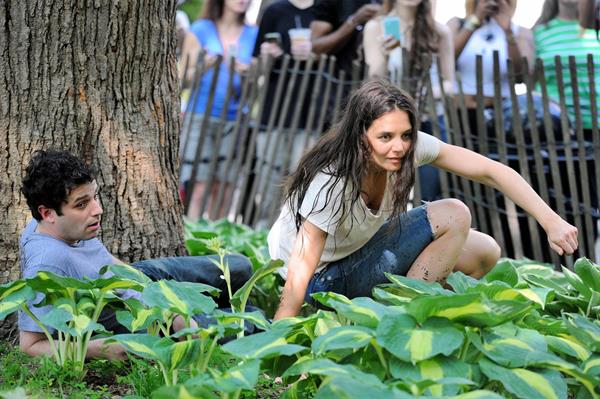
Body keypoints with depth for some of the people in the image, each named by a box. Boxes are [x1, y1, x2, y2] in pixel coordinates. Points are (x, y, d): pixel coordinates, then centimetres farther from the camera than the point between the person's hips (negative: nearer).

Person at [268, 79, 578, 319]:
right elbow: (300, 270, -36)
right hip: (323, 278, -7)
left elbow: (491, 172, -16)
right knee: (453, 216, -20)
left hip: (362, 245, 7)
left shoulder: (410, 146, -18)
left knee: (482, 253, -4)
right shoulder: (332, 182, -35)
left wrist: (550, 221, -25)